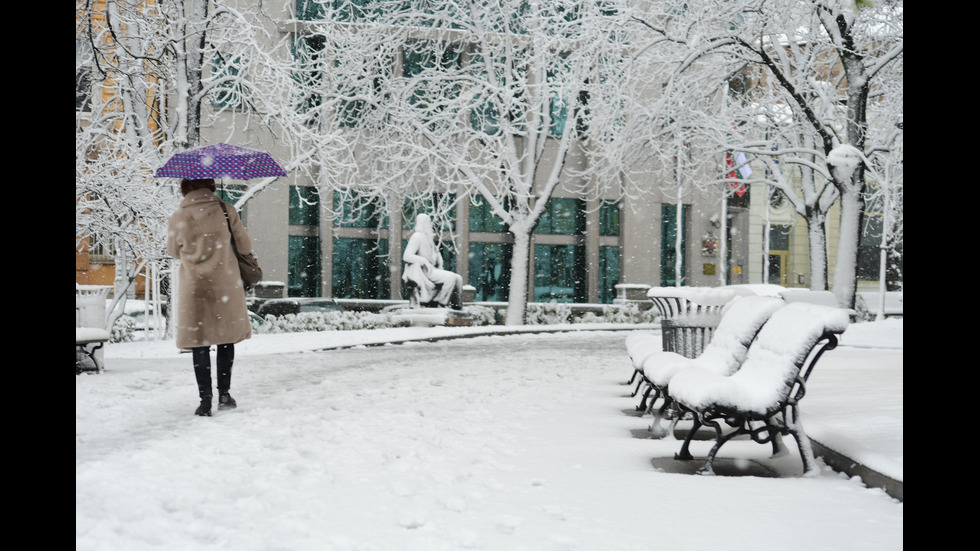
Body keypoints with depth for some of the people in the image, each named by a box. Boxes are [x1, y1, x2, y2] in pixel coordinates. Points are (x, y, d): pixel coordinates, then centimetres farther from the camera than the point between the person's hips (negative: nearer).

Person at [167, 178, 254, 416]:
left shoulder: (178, 219, -5)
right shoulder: (226, 211, -5)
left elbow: (174, 251, 12)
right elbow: (245, 246, 3)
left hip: (194, 287, 0)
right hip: (226, 286, 0)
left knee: (199, 343, 5)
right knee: (226, 337, 14)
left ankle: (205, 399, 1)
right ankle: (224, 394, 16)